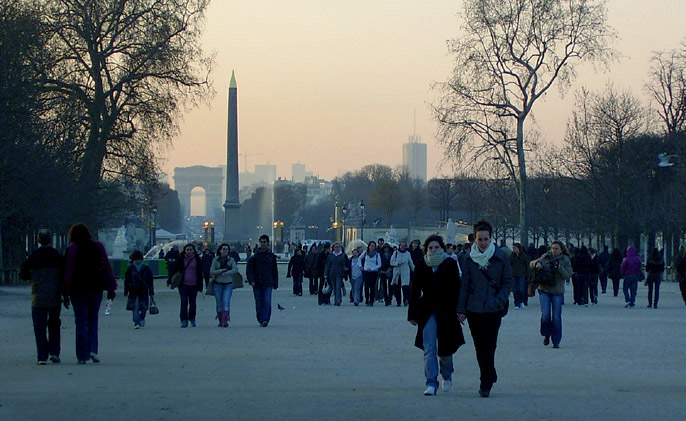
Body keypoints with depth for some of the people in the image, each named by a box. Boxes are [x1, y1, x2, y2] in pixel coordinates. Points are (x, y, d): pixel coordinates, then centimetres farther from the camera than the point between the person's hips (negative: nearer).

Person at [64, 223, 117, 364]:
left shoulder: (72, 248, -4)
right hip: (95, 289, 2)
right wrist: (111, 288, 6)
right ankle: (93, 349, -3)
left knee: (81, 322, 2)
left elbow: (68, 270, -8)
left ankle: (82, 355, 0)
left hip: (78, 290, -2)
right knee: (93, 320, 14)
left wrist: (66, 290, -5)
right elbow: (107, 268, 3)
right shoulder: (98, 246, 4)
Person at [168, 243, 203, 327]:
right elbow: (174, 270, 9)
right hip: (183, 285, -1)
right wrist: (169, 280, 4)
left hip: (193, 285, 1)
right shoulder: (181, 259, 4)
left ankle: (192, 319, 24)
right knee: (184, 303, -8)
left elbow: (200, 273, 8)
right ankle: (184, 320, -6)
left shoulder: (197, 260, 5)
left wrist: (200, 286, 5)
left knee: (193, 303, 7)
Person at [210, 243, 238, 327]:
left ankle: (225, 321, -21)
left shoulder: (231, 260, 3)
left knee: (226, 301, -15)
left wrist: (226, 273, -22)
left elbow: (235, 269, -9)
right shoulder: (215, 260, 4)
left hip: (228, 284, -1)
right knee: (219, 303, 5)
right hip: (218, 284, 1)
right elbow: (211, 271, -3)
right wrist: (221, 271, -16)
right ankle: (220, 321, 15)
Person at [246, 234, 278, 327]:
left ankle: (265, 319, -16)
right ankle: (260, 320, 17)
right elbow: (249, 269, 1)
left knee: (267, 302, -13)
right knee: (259, 304, 6)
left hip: (268, 284, 0)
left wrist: (275, 284, 13)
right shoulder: (255, 256, 1)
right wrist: (251, 280, -11)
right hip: (257, 284, 0)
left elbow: (275, 271, 13)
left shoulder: (271, 256, 6)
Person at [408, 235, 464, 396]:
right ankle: (431, 383, -8)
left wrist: (457, 311, -7)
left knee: (445, 349, 7)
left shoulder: (450, 264, -1)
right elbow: (415, 290, 6)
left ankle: (447, 375, 35)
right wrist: (412, 314, 4)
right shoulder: (421, 266, 3)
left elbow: (456, 289, -1)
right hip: (427, 311, 1)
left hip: (446, 311, -1)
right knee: (429, 349, -8)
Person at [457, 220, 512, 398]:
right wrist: (461, 310, 2)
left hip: (494, 310, -1)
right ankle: (490, 377, 21)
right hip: (474, 310, 2)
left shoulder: (501, 257, 1)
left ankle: (486, 383, 0)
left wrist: (499, 301, -10)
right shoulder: (469, 259, 4)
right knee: (481, 346, 4)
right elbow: (464, 285, 6)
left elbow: (508, 282, 4)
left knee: (489, 346, -5)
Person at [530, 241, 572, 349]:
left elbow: (568, 275, -6)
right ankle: (546, 335, 16)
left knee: (556, 317, -1)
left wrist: (559, 267, -20)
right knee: (545, 315, -10)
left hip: (558, 292, -1)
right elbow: (532, 264, 12)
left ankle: (556, 341, 10)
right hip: (544, 290, 1)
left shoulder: (565, 260, 1)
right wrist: (537, 264, -10)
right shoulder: (546, 257, 5)